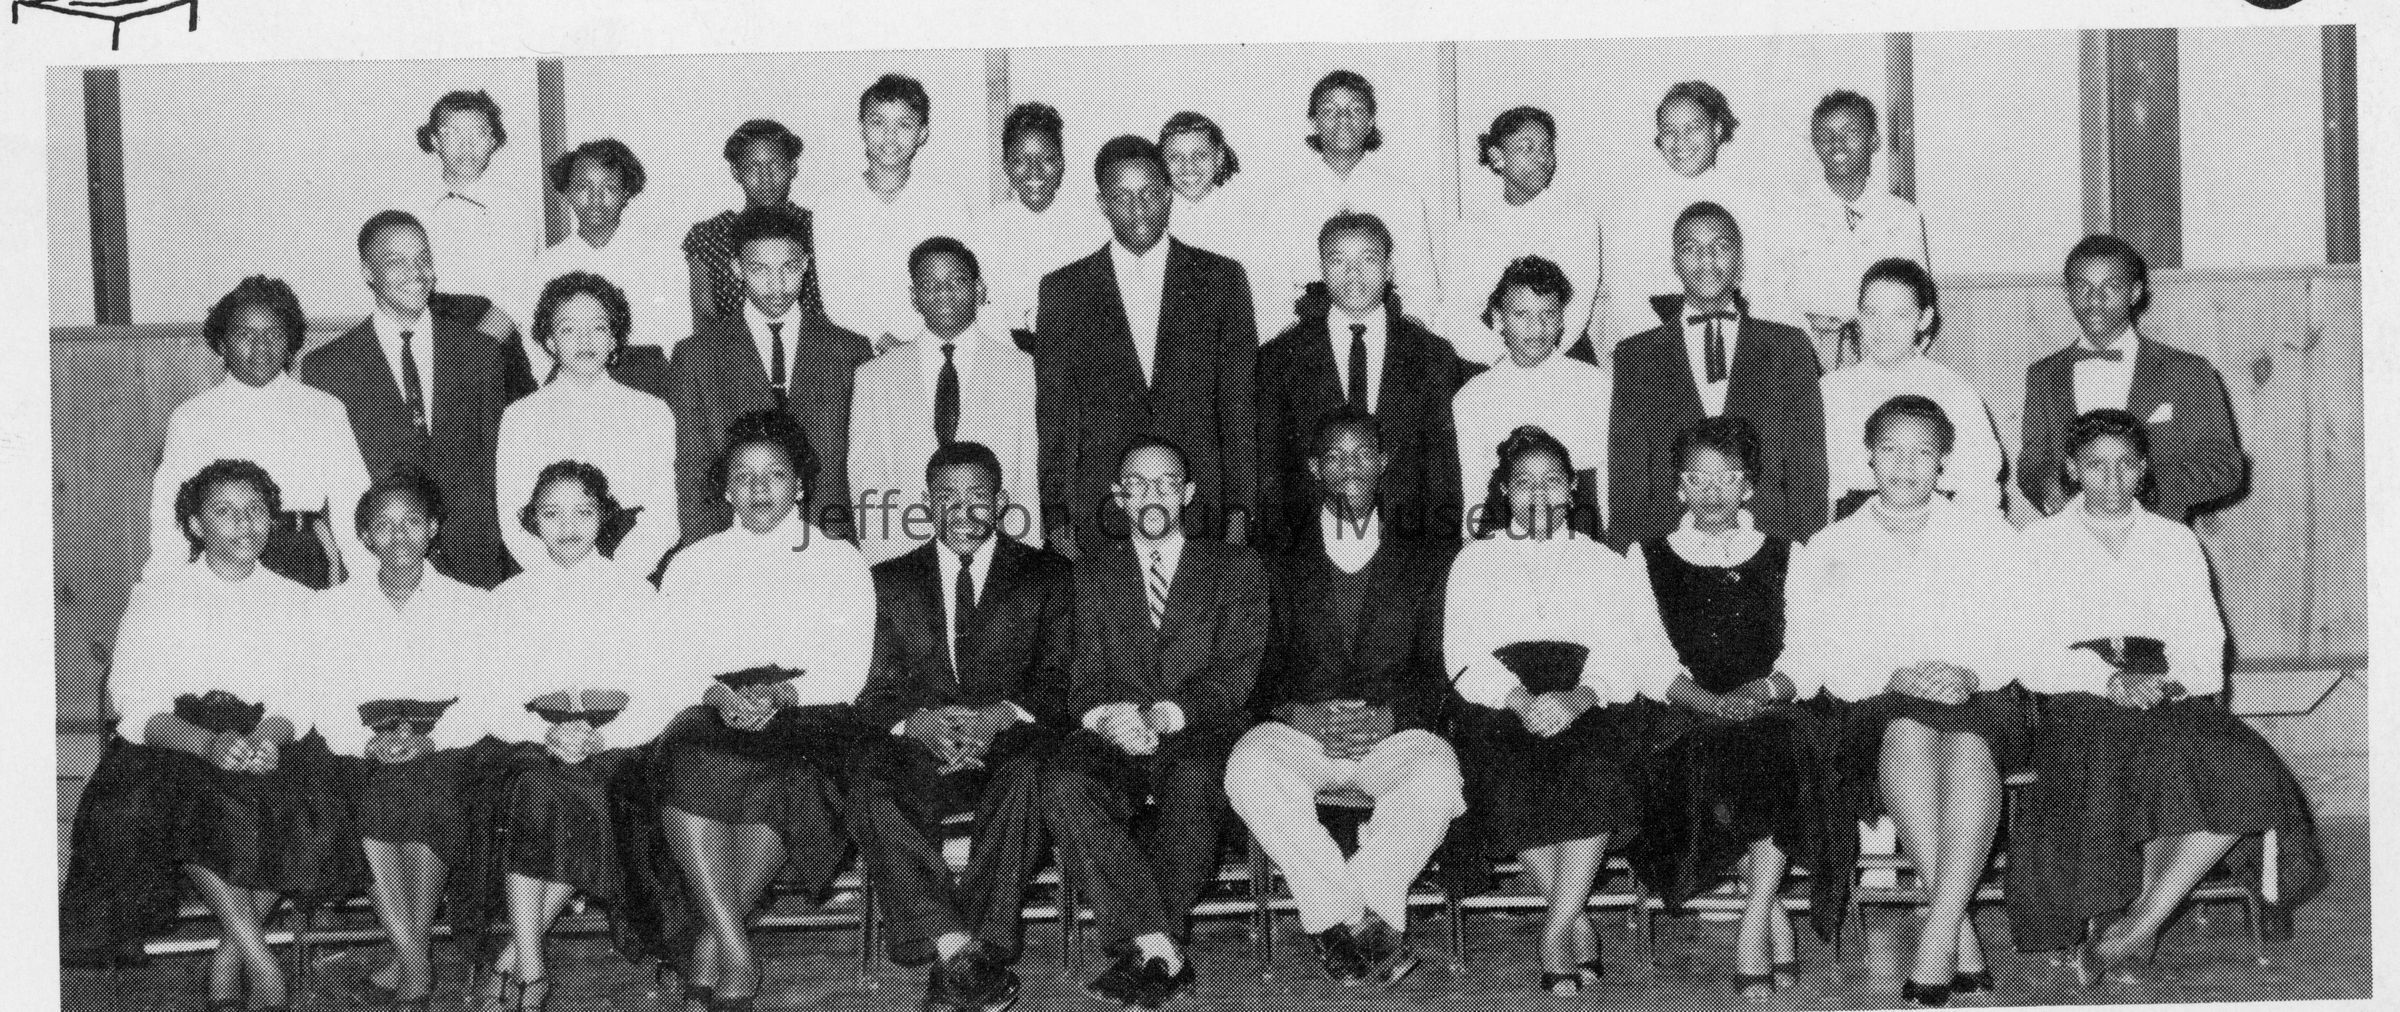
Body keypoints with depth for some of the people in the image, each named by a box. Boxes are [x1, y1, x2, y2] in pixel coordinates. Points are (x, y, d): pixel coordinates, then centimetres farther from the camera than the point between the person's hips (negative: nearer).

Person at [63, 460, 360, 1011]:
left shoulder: (295, 601, 14)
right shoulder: (156, 597, 8)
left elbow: (301, 700, 5)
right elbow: (133, 705, -4)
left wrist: (269, 735, -20)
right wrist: (207, 743, -23)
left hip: (271, 744, 2)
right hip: (175, 742, -2)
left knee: (306, 798, -31)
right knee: (195, 806, -36)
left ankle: (227, 966, -17)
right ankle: (261, 965, -31)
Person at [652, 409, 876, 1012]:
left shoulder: (840, 562, 19)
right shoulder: (690, 565, 24)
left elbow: (850, 672, 6)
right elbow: (667, 663, 11)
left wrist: (784, 694, -12)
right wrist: (717, 695, -10)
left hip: (808, 719, 0)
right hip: (708, 717, 1)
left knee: (785, 774, -33)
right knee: (689, 760, -33)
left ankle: (714, 941, -27)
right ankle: (736, 952, -36)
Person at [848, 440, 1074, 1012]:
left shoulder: (1048, 577, 14)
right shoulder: (889, 583, 19)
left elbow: (1060, 681, 2)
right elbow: (873, 691, 9)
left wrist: (1002, 716, -19)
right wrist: (917, 722, -14)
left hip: (1009, 748, -1)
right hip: (920, 751, 1)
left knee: (1029, 771, -37)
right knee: (870, 776, -33)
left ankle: (982, 947, -35)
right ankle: (955, 949, -38)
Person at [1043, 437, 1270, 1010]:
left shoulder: (1235, 568, 13)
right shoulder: (1092, 576, 20)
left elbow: (1234, 674, 0)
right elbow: (1085, 679, 9)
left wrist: (1166, 715, -19)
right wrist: (1104, 717, -16)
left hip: (1200, 734, -2)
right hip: (1115, 742, 2)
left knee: (1193, 781, -38)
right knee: (1065, 783, -32)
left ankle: (1146, 953, -32)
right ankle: (1161, 950, -35)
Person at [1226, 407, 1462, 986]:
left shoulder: (1427, 563, 16)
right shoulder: (1281, 568, 17)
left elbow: (1438, 671, 5)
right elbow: (1261, 673, 9)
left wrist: (1386, 716, -14)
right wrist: (1299, 715, -13)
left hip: (1395, 731, -1)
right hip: (1299, 731, 1)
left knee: (1437, 776, -35)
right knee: (1249, 769, -33)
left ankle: (1338, 923, -24)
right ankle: (1364, 923, -27)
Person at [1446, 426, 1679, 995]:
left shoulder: (1606, 564, 23)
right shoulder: (1475, 561, 23)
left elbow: (1634, 650, 6)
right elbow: (1464, 656, 7)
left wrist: (1580, 696, -16)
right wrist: (1520, 700, -14)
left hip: (1590, 706, 0)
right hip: (1501, 707, 0)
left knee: (1595, 770, -34)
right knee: (1512, 779, -33)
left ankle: (1556, 930, -27)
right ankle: (1580, 926, -21)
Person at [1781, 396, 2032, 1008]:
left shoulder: (1989, 536, 20)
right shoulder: (1828, 552, 18)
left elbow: (2021, 639, 9)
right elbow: (1817, 660, 5)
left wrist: (1969, 672, -13)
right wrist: (1894, 677, -13)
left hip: (1984, 699, 0)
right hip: (1882, 707, 0)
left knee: (1968, 744, -37)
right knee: (1908, 734, -37)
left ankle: (1934, 946, -43)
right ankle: (1963, 944, -39)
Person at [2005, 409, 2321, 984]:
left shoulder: (2176, 541, 22)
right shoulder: (2041, 540, 15)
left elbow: (2204, 642, 11)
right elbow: (2034, 646, 3)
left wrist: (2172, 680, -12)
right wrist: (2108, 680, -14)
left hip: (2170, 695, 3)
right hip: (2079, 700, -2)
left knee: (2245, 773, -29)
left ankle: (2138, 923, -30)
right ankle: (2141, 933, -23)